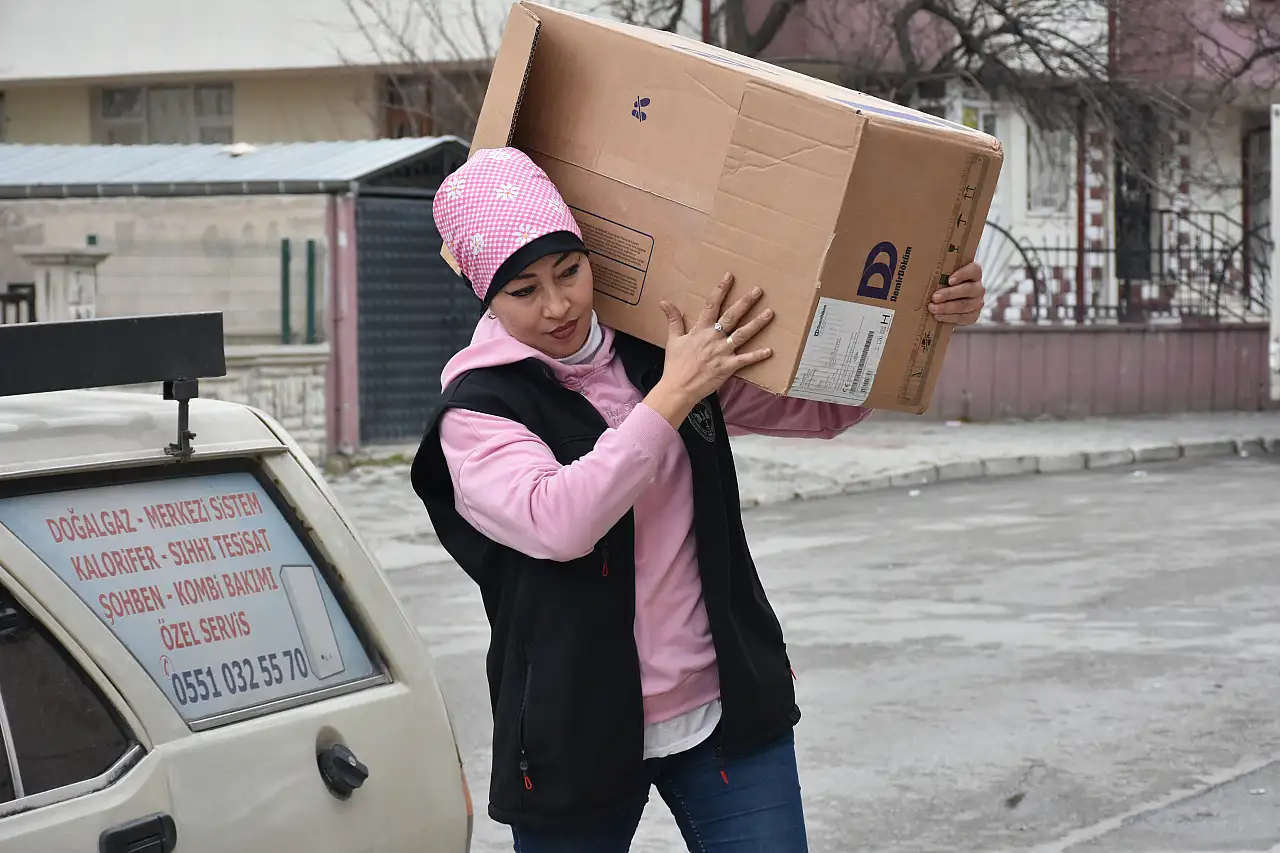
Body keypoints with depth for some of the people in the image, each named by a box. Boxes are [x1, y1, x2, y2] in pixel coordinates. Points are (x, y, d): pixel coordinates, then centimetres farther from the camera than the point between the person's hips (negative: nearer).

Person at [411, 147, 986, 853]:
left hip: (727, 715, 3)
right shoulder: (477, 410, -8)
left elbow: (822, 408, 10)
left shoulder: (657, 355, 5)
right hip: (578, 739, -3)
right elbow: (556, 522, -28)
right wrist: (676, 393, -24)